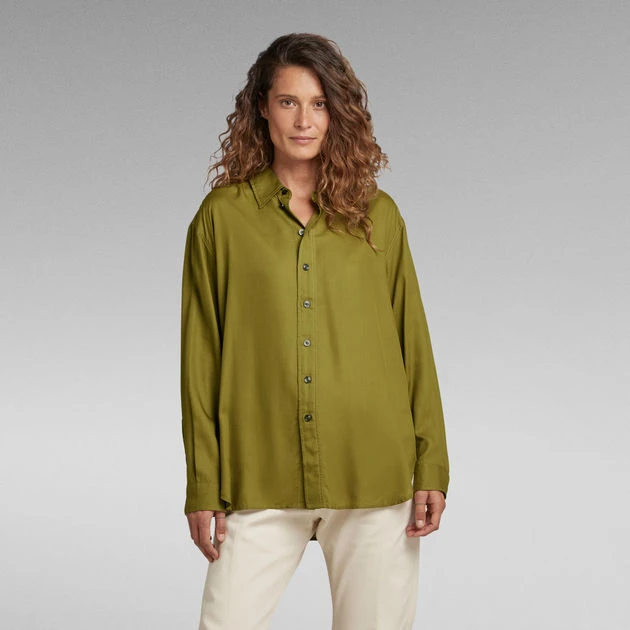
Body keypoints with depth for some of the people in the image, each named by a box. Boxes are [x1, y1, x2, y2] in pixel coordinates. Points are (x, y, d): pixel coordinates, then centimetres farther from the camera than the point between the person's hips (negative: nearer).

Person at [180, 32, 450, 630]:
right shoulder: (222, 216, 3)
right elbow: (200, 358, 3)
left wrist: (431, 468, 1)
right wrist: (203, 487, 0)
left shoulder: (378, 216, 6)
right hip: (259, 483, -1)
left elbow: (413, 343, 7)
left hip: (374, 477, 1)